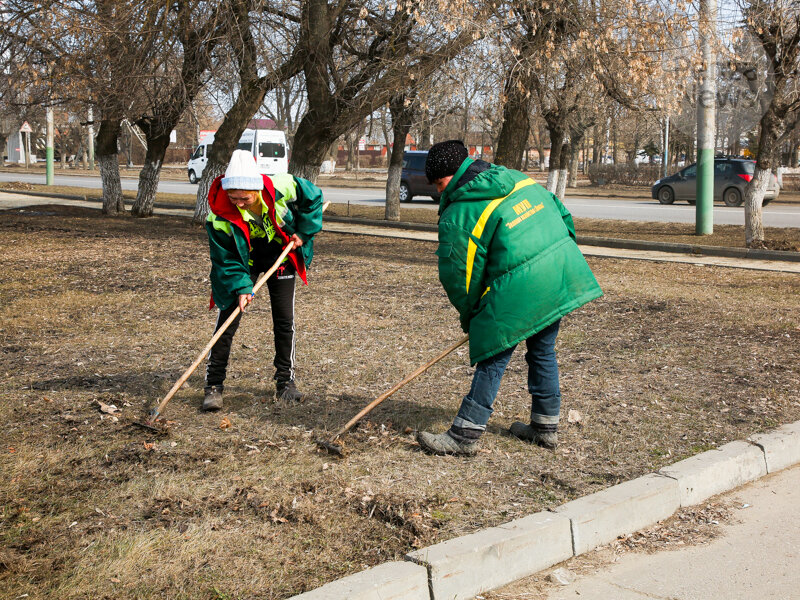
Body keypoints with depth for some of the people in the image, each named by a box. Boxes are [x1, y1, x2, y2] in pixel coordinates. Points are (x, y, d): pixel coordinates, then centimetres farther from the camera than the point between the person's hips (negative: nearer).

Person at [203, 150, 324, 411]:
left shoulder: (280, 188, -29)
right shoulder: (220, 214, -29)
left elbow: (313, 197, -8)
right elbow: (226, 259, -19)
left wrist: (303, 232, -9)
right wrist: (241, 287, -29)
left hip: (280, 254, 1)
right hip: (243, 258, -1)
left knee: (284, 319, 1)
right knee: (228, 318, -8)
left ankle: (285, 381, 16)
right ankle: (214, 385, 1)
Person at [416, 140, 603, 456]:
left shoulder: (457, 216, -7)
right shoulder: (519, 179, 14)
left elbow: (459, 276, -4)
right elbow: (562, 215, 19)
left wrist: (470, 318, 12)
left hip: (519, 291, -8)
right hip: (563, 276, 8)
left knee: (492, 357, 1)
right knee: (543, 350, 20)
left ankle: (464, 435, 5)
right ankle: (545, 427, 32)